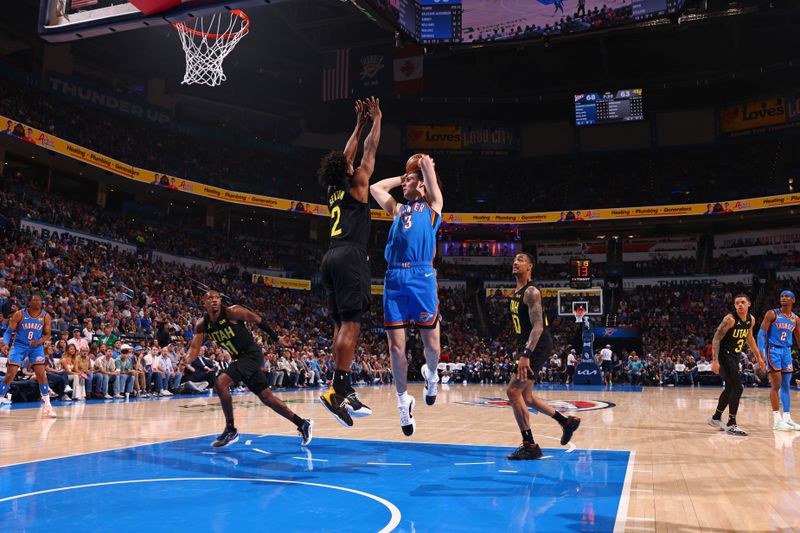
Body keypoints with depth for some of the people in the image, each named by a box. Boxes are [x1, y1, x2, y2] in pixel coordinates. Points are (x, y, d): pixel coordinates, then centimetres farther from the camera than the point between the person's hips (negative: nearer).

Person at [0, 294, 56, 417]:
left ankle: (47, 404, -3)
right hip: (19, 345, -1)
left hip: (36, 347, 1)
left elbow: (47, 335, 1)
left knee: (41, 373, -9)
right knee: (10, 374, -5)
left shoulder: (45, 316, -6)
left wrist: (38, 341, -18)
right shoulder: (20, 314, -10)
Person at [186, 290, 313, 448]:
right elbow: (194, 349, -4)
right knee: (266, 397, 9)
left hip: (252, 354, -7)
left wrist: (277, 338, -3)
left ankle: (230, 430, -8)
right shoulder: (202, 324, 0)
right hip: (240, 359, 7)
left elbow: (259, 320, -8)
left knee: (220, 383, -22)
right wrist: (186, 360, -27)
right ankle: (303, 424, 20)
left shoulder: (232, 312, -16)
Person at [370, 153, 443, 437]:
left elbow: (428, 164, 9)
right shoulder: (398, 209, 26)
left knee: (431, 342, 1)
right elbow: (375, 187, 35)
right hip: (394, 279, 4)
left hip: (422, 277, -4)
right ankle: (403, 400, 15)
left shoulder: (432, 205, 14)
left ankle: (431, 376, 33)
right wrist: (401, 177, 35)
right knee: (396, 346, 1)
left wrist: (424, 163, 30)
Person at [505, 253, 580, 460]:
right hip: (527, 346, 10)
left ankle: (530, 445, -5)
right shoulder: (516, 293, 14)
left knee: (513, 391, -13)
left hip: (538, 347, -10)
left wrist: (526, 354, -32)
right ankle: (566, 421, 28)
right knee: (525, 396, 13)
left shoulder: (531, 292, -15)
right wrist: (520, 350, 23)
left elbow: (538, 326, -24)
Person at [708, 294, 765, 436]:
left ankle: (716, 418, 32)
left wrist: (758, 357, 22)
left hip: (735, 356, 9)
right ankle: (731, 425, -7)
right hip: (724, 355, -9)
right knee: (737, 388, -14)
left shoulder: (751, 320, 4)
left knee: (730, 388, 17)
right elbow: (716, 339, -20)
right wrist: (715, 361, -27)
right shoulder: (730, 319, -19)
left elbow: (749, 338, 21)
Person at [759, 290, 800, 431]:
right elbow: (762, 333, -10)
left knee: (786, 385, 9)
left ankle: (787, 418, 15)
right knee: (776, 385, -8)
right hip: (773, 350, -6)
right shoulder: (772, 314, -6)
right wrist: (760, 353, -17)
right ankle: (777, 420, -5)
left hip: (787, 351, 6)